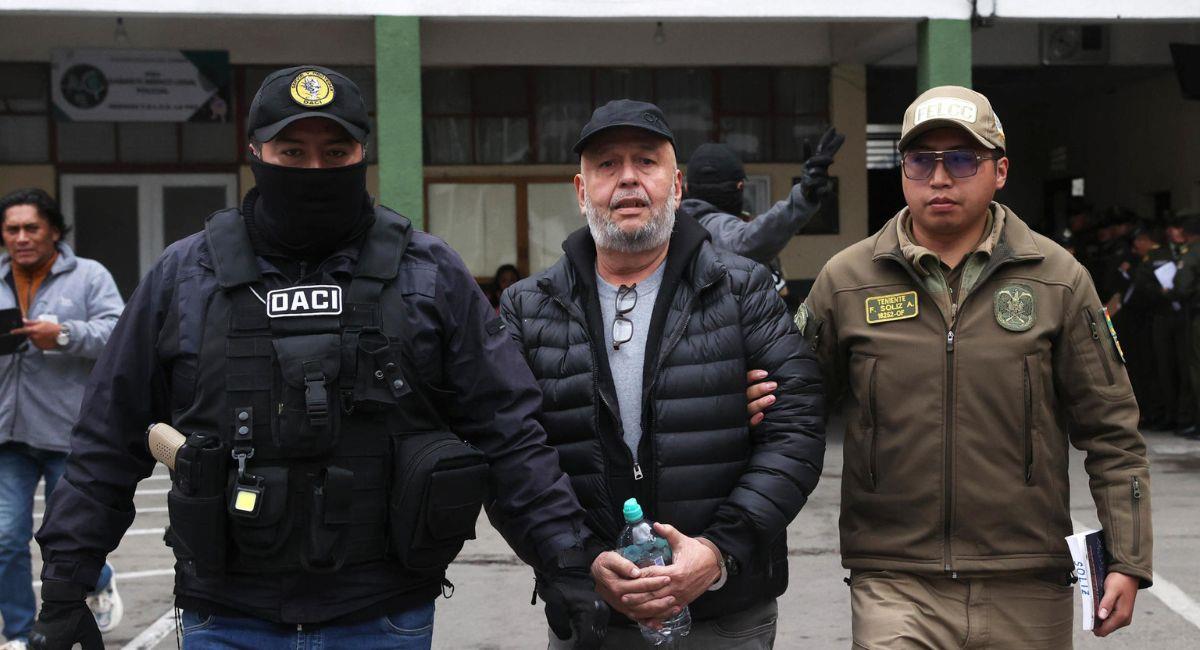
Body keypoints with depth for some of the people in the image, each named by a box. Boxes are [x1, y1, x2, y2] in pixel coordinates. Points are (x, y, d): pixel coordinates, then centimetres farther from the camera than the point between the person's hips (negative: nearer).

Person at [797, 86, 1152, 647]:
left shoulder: (1058, 279, 3)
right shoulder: (846, 281, 3)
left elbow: (1110, 432, 5)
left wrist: (1127, 561, 0)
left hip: (1028, 591, 1)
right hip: (895, 586, -1)